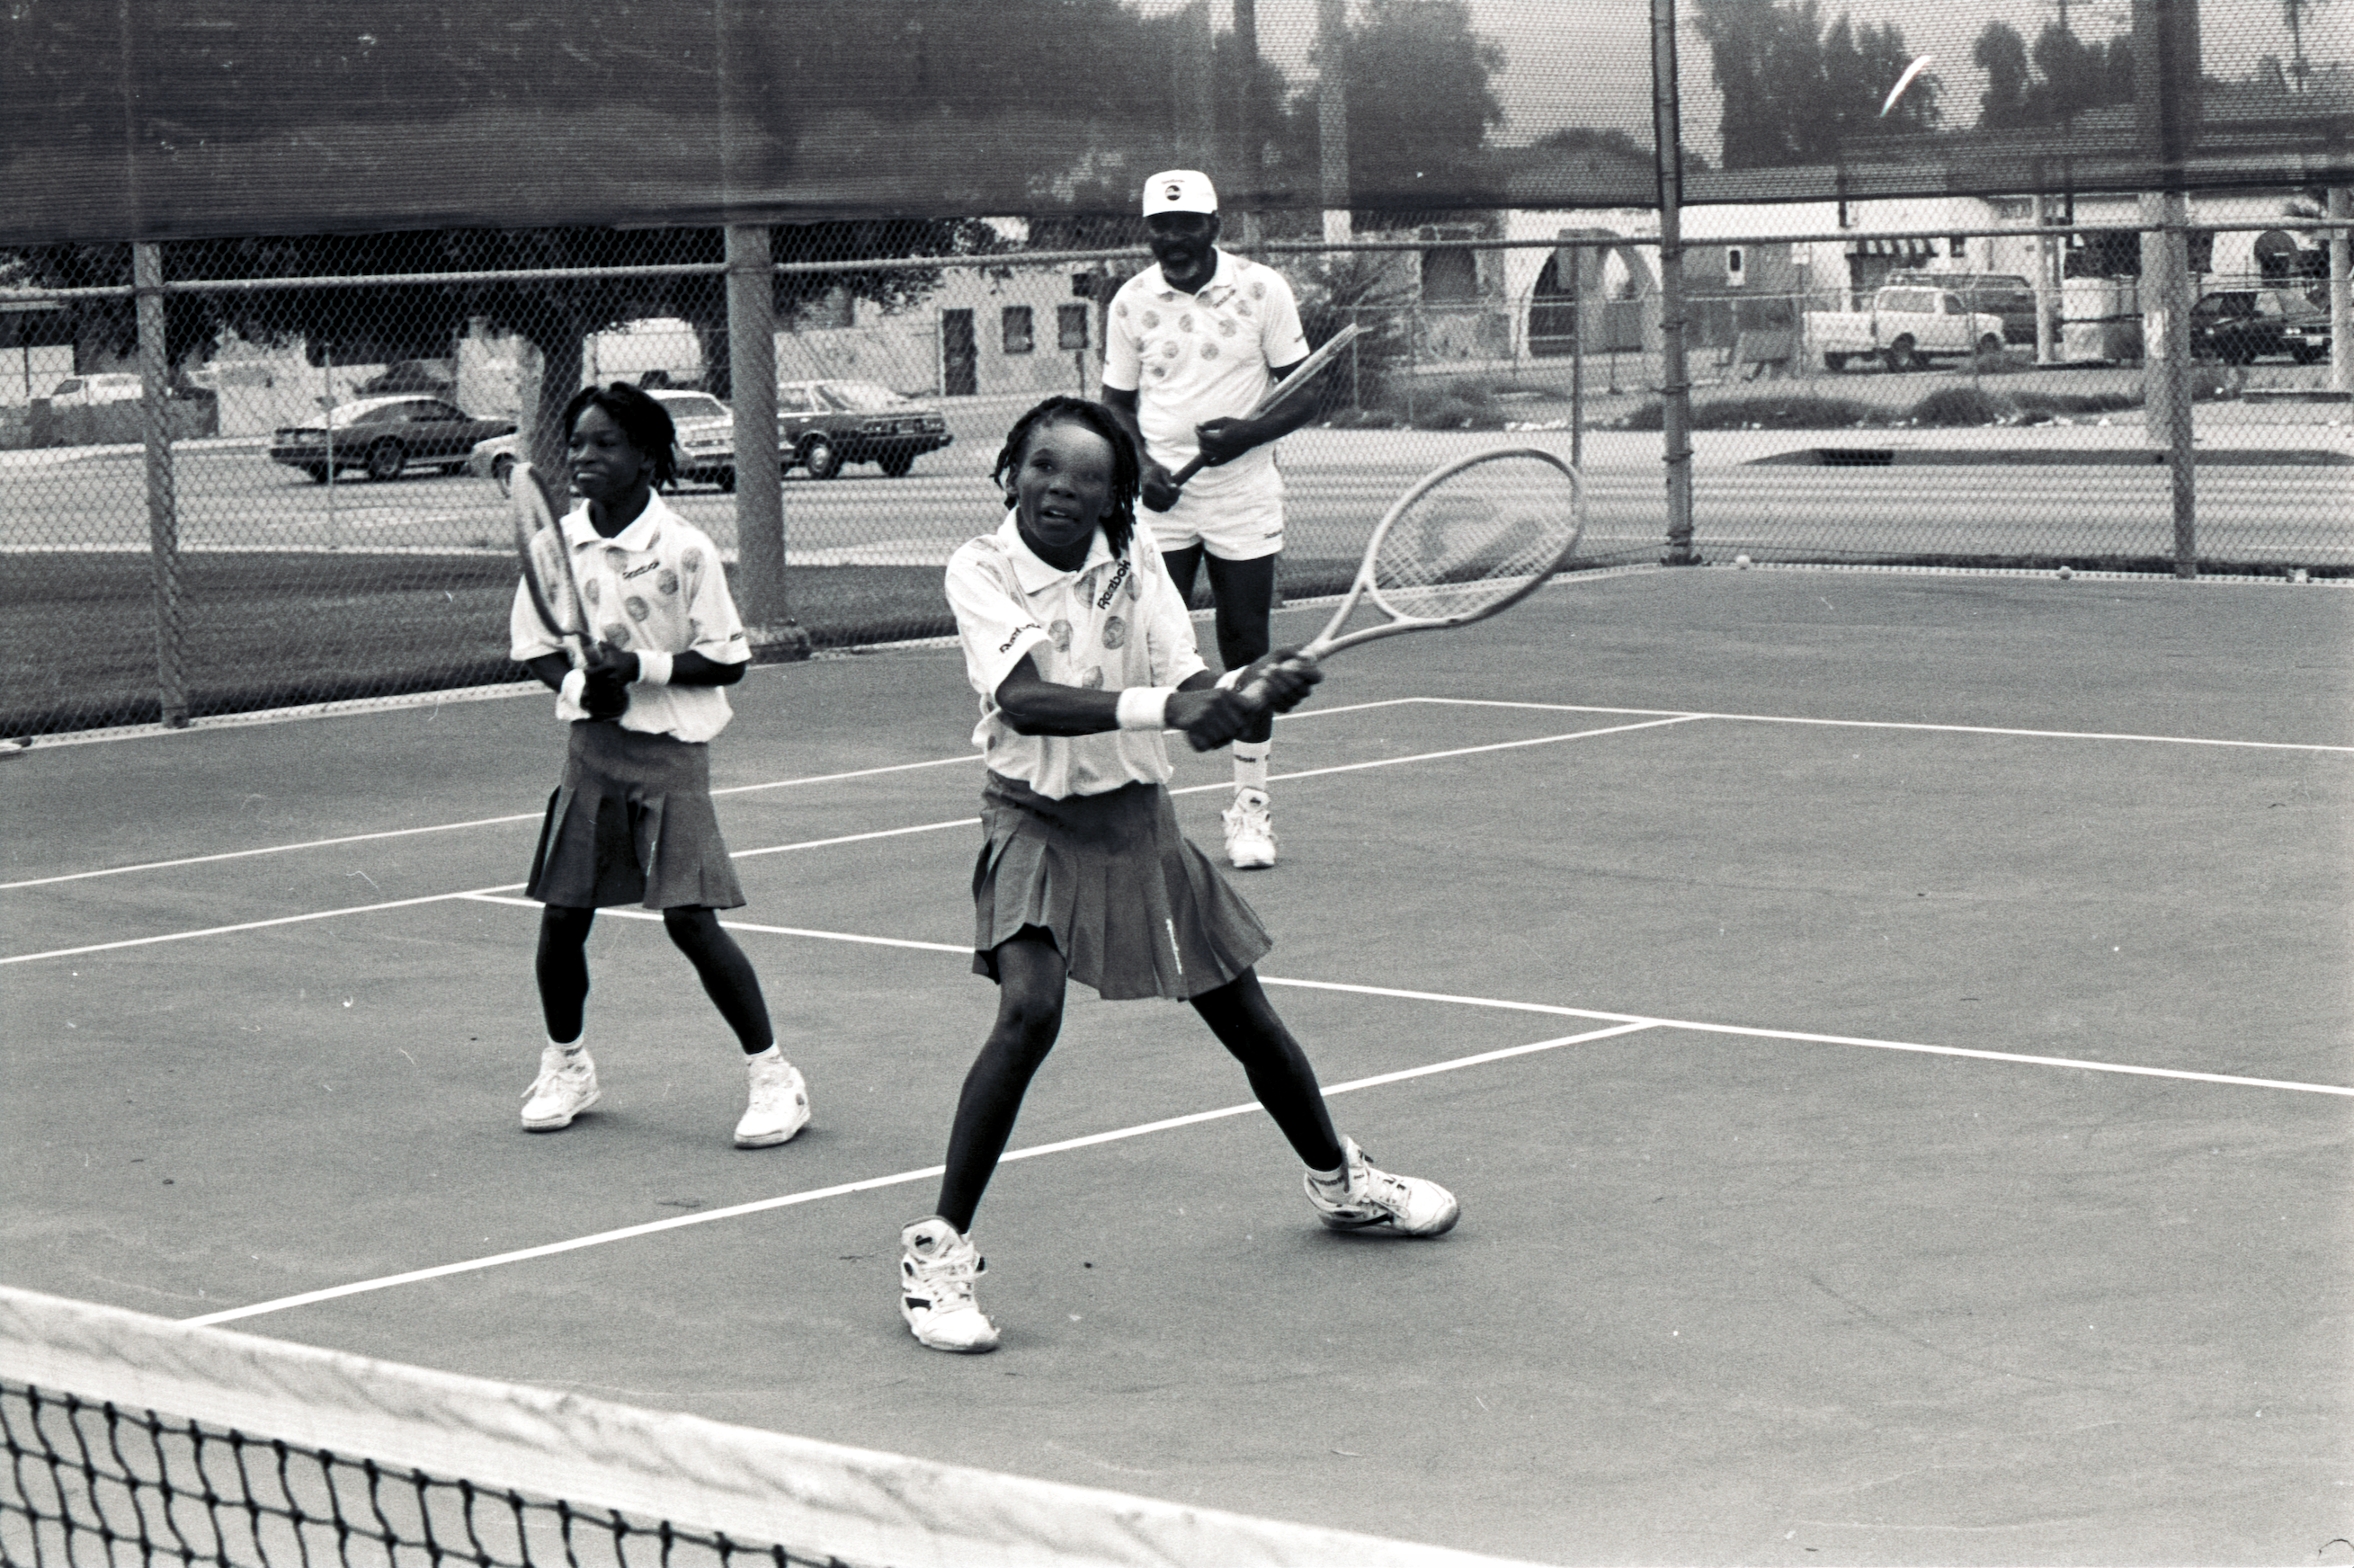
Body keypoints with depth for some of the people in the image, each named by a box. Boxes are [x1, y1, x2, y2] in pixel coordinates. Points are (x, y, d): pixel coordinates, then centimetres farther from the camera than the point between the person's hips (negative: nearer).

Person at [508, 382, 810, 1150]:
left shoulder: (684, 550, -11)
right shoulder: (556, 545, 2)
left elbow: (727, 660, -8)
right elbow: (533, 644, 10)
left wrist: (642, 668, -19)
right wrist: (577, 682, -10)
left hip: (669, 748, -4)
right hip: (591, 746, 4)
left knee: (690, 919, -9)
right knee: (561, 914, 5)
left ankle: (772, 1075, 2)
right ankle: (564, 1064, 29)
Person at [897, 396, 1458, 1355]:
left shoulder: (1135, 556, -3)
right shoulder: (981, 570, -15)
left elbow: (1181, 684, -9)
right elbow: (1023, 699, -30)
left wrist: (1246, 690, -31)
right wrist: (1160, 705, -41)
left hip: (1137, 815, 4)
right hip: (1036, 818, -4)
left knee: (1244, 1015, 13)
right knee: (1030, 1008, -26)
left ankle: (1338, 1181, 40)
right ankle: (938, 1251, -17)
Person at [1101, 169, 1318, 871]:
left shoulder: (1262, 290, -3)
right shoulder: (1132, 301, 2)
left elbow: (1304, 394, 1)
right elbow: (1118, 403, 11)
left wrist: (1250, 432, -17)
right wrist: (1141, 464, -7)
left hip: (1244, 501, -1)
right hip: (1161, 503, 1)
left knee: (1247, 653, 3)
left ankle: (1250, 806, 15)